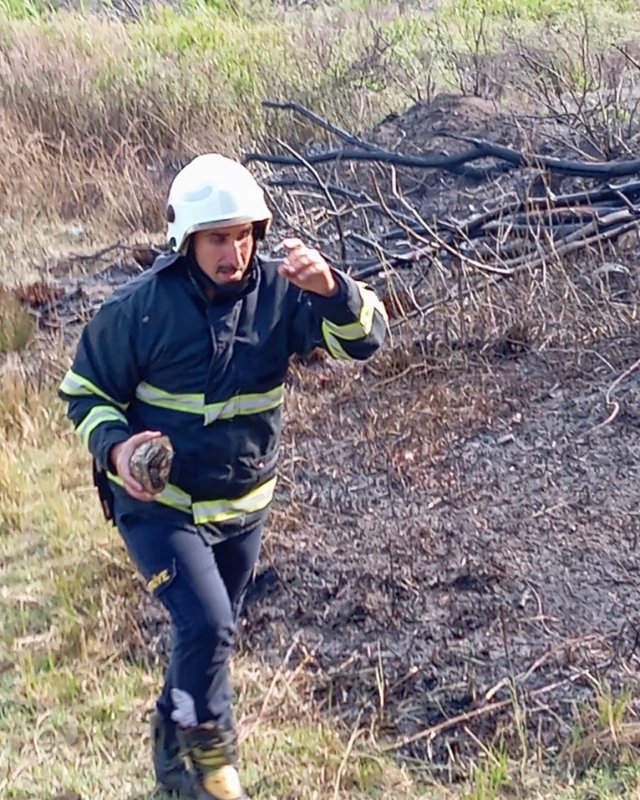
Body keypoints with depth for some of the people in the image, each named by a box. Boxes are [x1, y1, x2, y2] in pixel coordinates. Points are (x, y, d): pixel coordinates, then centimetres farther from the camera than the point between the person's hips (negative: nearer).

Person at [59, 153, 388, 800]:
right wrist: (114, 446, -26)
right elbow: (85, 391, -6)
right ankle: (210, 747, 7)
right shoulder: (140, 307, -17)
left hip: (243, 506, 4)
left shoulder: (276, 292, -11)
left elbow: (363, 339, -19)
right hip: (157, 503, -4)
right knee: (207, 625, -20)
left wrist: (332, 289, -39)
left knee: (209, 635, 19)